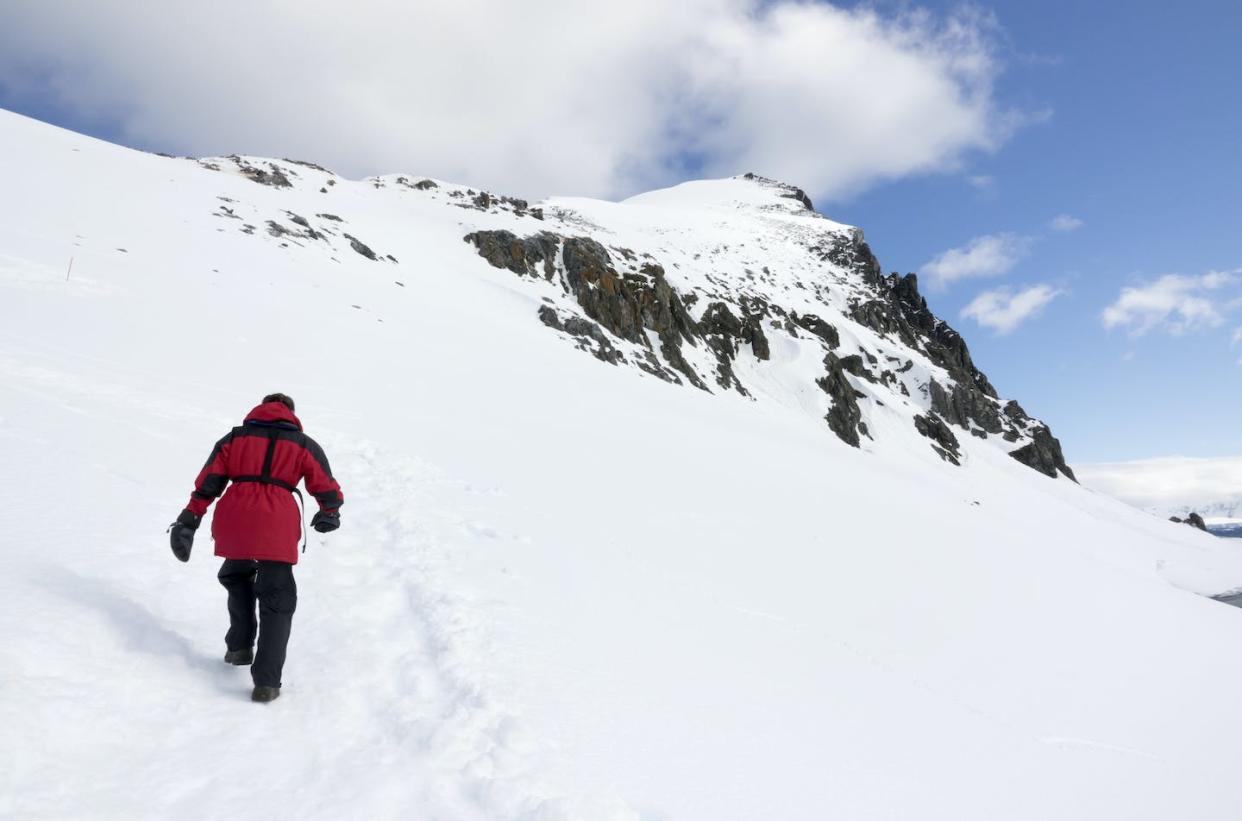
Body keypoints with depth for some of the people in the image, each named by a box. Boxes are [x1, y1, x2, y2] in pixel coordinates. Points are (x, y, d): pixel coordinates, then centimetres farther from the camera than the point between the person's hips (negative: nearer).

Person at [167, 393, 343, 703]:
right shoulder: (303, 444, 14)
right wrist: (330, 513, 30)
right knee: (277, 602, 5)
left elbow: (208, 482, 11)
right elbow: (326, 488, 11)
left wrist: (189, 520, 11)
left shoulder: (234, 437, 19)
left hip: (233, 521, 3)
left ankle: (240, 645, 27)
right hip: (276, 526, -2)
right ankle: (266, 681, -4)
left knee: (236, 576, 32)